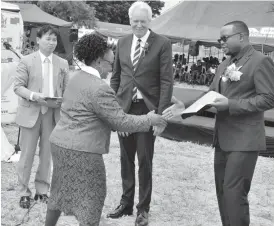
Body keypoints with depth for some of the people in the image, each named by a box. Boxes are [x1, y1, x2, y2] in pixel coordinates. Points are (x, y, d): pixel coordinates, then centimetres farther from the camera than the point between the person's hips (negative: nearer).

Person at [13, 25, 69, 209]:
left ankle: (42, 190, 23)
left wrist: (63, 101, -12)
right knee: (27, 153, 4)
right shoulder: (27, 61, 0)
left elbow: (67, 89, 8)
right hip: (31, 112, -2)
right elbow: (18, 86, -4)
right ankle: (24, 192, 15)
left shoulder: (63, 63, 8)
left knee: (47, 153, 10)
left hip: (53, 113, 3)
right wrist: (33, 95, -20)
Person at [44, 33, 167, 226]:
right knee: (90, 198, 5)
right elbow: (121, 122, -17)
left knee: (61, 192, 23)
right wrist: (149, 120, -5)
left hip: (61, 143, 9)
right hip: (81, 150, -9)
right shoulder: (99, 88, -21)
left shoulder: (76, 78, 9)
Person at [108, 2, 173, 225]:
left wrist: (161, 115, -15)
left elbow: (166, 81, -9)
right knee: (126, 159, 13)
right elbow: (116, 77, 14)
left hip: (147, 109, -4)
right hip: (124, 108, 4)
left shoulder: (162, 44, -5)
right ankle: (126, 203, 29)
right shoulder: (122, 42, 8)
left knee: (145, 161, 4)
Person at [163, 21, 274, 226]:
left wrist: (231, 105, -21)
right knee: (222, 191, 14)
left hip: (244, 139, -8)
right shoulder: (224, 65, 14)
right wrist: (185, 106, 0)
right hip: (223, 138, 8)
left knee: (234, 192, -9)